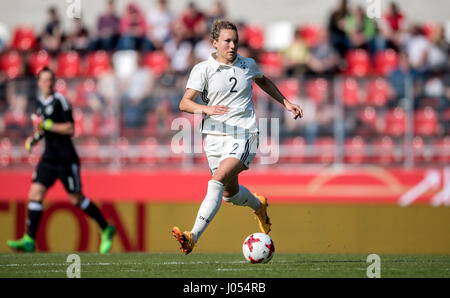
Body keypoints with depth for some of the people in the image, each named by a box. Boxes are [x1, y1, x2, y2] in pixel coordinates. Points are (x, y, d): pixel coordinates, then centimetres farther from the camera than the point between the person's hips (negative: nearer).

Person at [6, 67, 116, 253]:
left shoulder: (60, 101, -10)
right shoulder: (40, 102, 12)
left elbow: (70, 129, -15)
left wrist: (46, 124, -19)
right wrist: (34, 139, 8)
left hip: (66, 158, -7)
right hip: (49, 158, 7)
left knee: (76, 199, -1)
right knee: (35, 194, -7)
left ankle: (106, 229, 17)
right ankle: (29, 240, -10)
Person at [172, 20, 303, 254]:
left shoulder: (248, 65, 6)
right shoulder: (203, 69, -4)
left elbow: (263, 81, 30)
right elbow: (184, 103, -15)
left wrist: (286, 103, 29)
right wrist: (206, 109, -34)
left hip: (243, 136, -2)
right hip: (215, 137, 2)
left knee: (218, 180, -24)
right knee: (230, 193, 16)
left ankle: (194, 236, -31)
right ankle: (258, 205, 52)